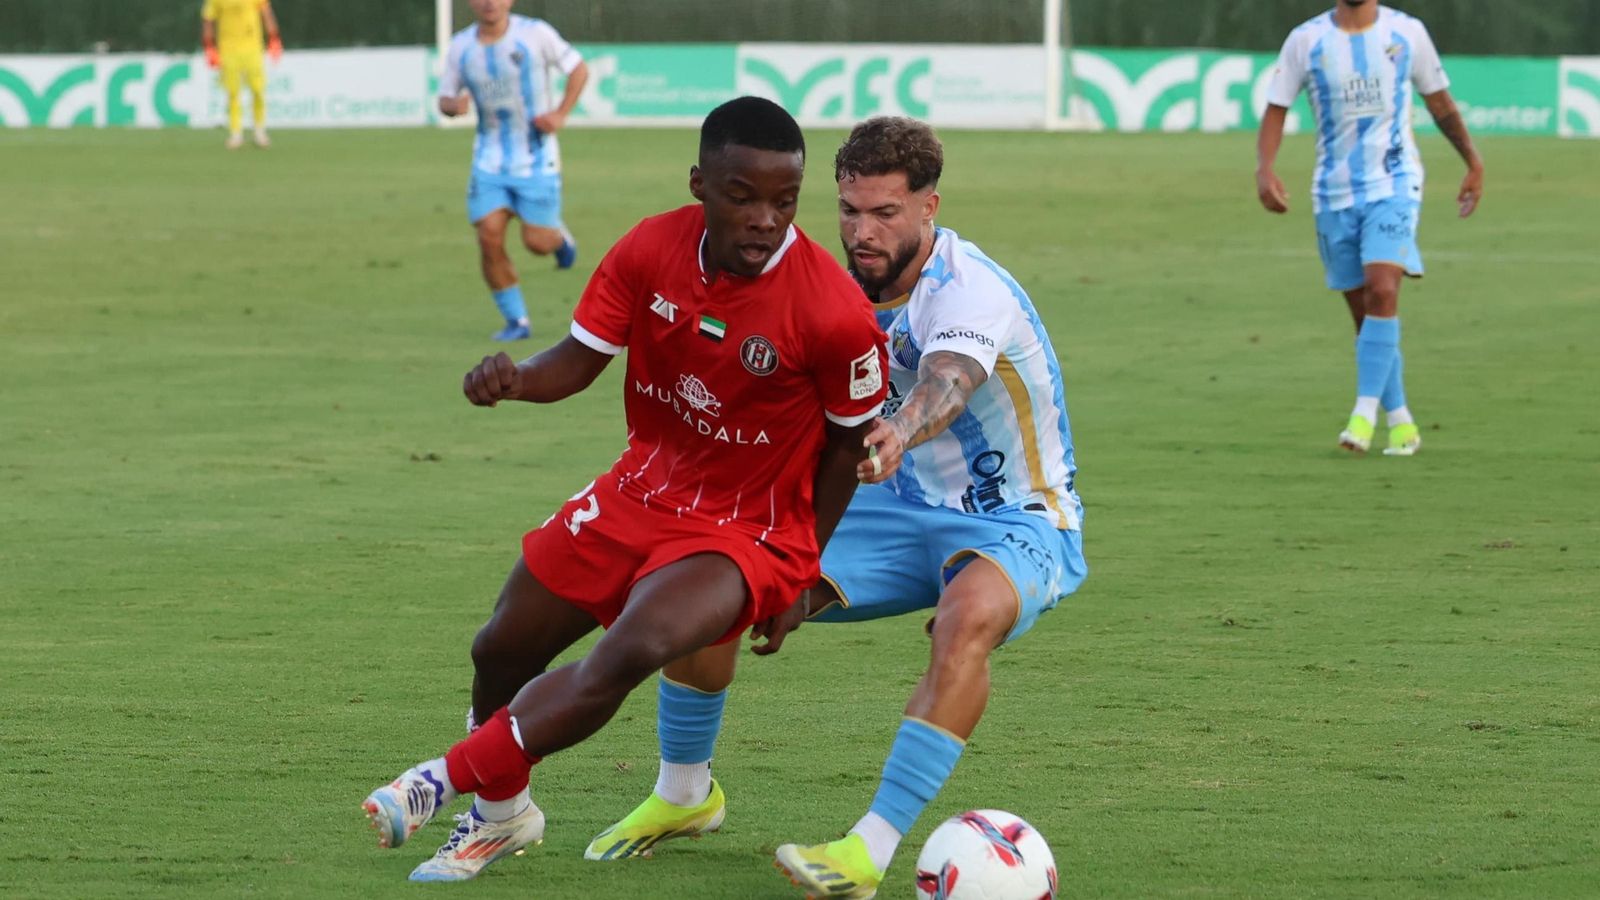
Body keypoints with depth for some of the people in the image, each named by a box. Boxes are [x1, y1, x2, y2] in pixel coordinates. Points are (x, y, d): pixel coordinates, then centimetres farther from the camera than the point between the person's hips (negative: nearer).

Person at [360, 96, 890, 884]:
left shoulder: (834, 311, -24)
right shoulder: (650, 250, -14)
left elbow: (850, 442, -9)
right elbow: (582, 356, -7)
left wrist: (804, 570, -5)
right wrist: (517, 379, -30)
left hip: (747, 532, -5)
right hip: (639, 493, 5)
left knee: (632, 652, -32)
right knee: (501, 653, 13)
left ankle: (448, 781, -14)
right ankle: (499, 814, 43)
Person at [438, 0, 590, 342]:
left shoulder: (535, 34, -10)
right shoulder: (460, 47, -1)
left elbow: (579, 69, 0)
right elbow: (445, 99, 9)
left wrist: (560, 114, -11)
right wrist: (453, 105, -16)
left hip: (536, 157, -3)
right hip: (490, 158, 3)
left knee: (537, 243, -5)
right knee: (489, 237, -10)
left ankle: (559, 237, 33)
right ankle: (516, 320, 4)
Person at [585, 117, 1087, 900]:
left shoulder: (970, 291, -25)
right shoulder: (848, 288, -2)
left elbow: (947, 383, -49)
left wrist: (901, 432, -71)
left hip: (1015, 522, -7)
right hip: (905, 510, 7)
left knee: (969, 618, -42)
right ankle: (683, 796, 17)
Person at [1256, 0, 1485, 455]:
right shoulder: (1305, 41, 1)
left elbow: (1439, 101, 13)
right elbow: (1276, 109, 1)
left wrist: (1473, 162, 15)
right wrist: (1264, 169, -15)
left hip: (1394, 185, -2)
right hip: (1334, 193, 2)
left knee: (1381, 290, -21)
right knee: (1363, 311, 5)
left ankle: (1365, 415, -22)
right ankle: (1401, 423, 16)